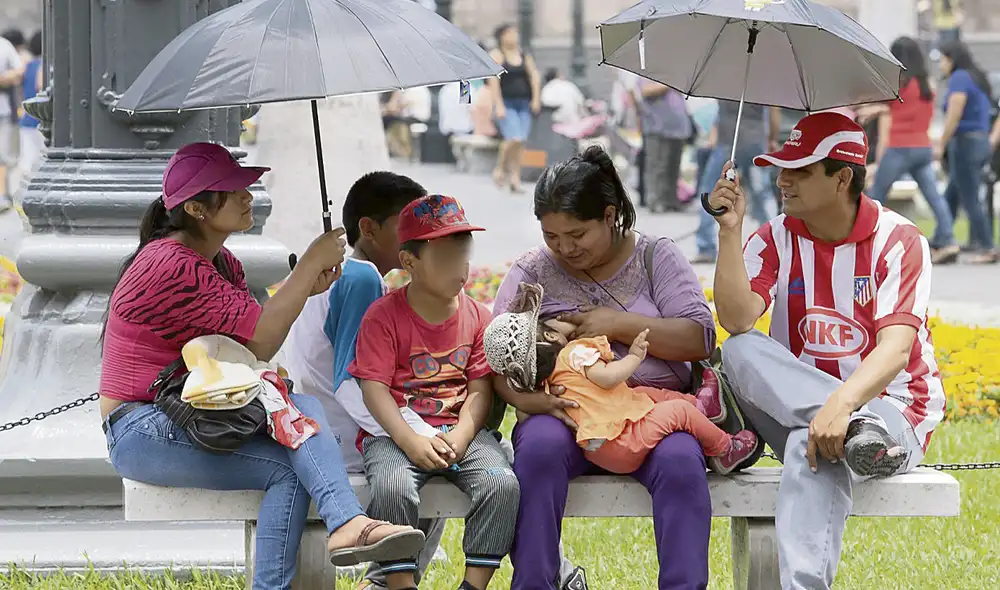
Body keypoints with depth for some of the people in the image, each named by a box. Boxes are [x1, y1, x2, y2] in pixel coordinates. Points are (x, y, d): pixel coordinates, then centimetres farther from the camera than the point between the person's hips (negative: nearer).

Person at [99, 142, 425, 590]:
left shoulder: (222, 264, 14)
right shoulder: (171, 266, -19)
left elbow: (248, 342, 6)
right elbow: (261, 343, -22)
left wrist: (305, 289, -5)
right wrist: (311, 264, -14)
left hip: (189, 419, 8)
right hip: (142, 431, -8)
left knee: (303, 407, -19)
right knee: (287, 470, -25)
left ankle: (347, 525, -40)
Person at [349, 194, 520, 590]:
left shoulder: (476, 316, 8)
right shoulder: (384, 316, -4)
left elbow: (480, 390, 4)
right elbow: (374, 390, -10)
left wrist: (462, 436, -15)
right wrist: (411, 441, -23)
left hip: (459, 429, 3)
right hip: (397, 432, -3)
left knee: (503, 484, -25)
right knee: (393, 487, -35)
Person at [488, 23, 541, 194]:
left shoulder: (524, 56, 15)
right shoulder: (496, 55, -2)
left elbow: (534, 76, 12)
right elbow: (494, 81, -10)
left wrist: (536, 99, -1)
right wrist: (499, 106, -18)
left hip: (523, 103, 5)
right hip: (506, 104, -5)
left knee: (521, 141, 0)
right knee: (514, 138, -20)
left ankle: (515, 179, 4)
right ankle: (499, 169, 0)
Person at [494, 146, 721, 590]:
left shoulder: (656, 257, 8)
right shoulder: (531, 272, 10)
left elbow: (700, 338, -1)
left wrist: (620, 324, -11)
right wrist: (527, 398, -20)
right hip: (565, 410, 1)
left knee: (680, 462, -34)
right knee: (539, 448, -34)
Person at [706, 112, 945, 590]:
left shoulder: (897, 241, -8)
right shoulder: (776, 240, 4)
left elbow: (896, 351, -21)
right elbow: (737, 321, -13)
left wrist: (841, 402, -40)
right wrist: (730, 230, -19)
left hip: (891, 408, -4)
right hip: (793, 404, 4)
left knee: (811, 448, -38)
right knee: (740, 352, -26)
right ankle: (857, 429, -41)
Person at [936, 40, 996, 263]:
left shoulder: (959, 78, -11)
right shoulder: (978, 79, 17)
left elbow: (954, 115, -17)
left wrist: (941, 145, -11)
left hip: (965, 143, -10)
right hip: (980, 142, 10)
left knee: (970, 201, -6)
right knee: (950, 199, 13)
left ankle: (988, 250, -6)